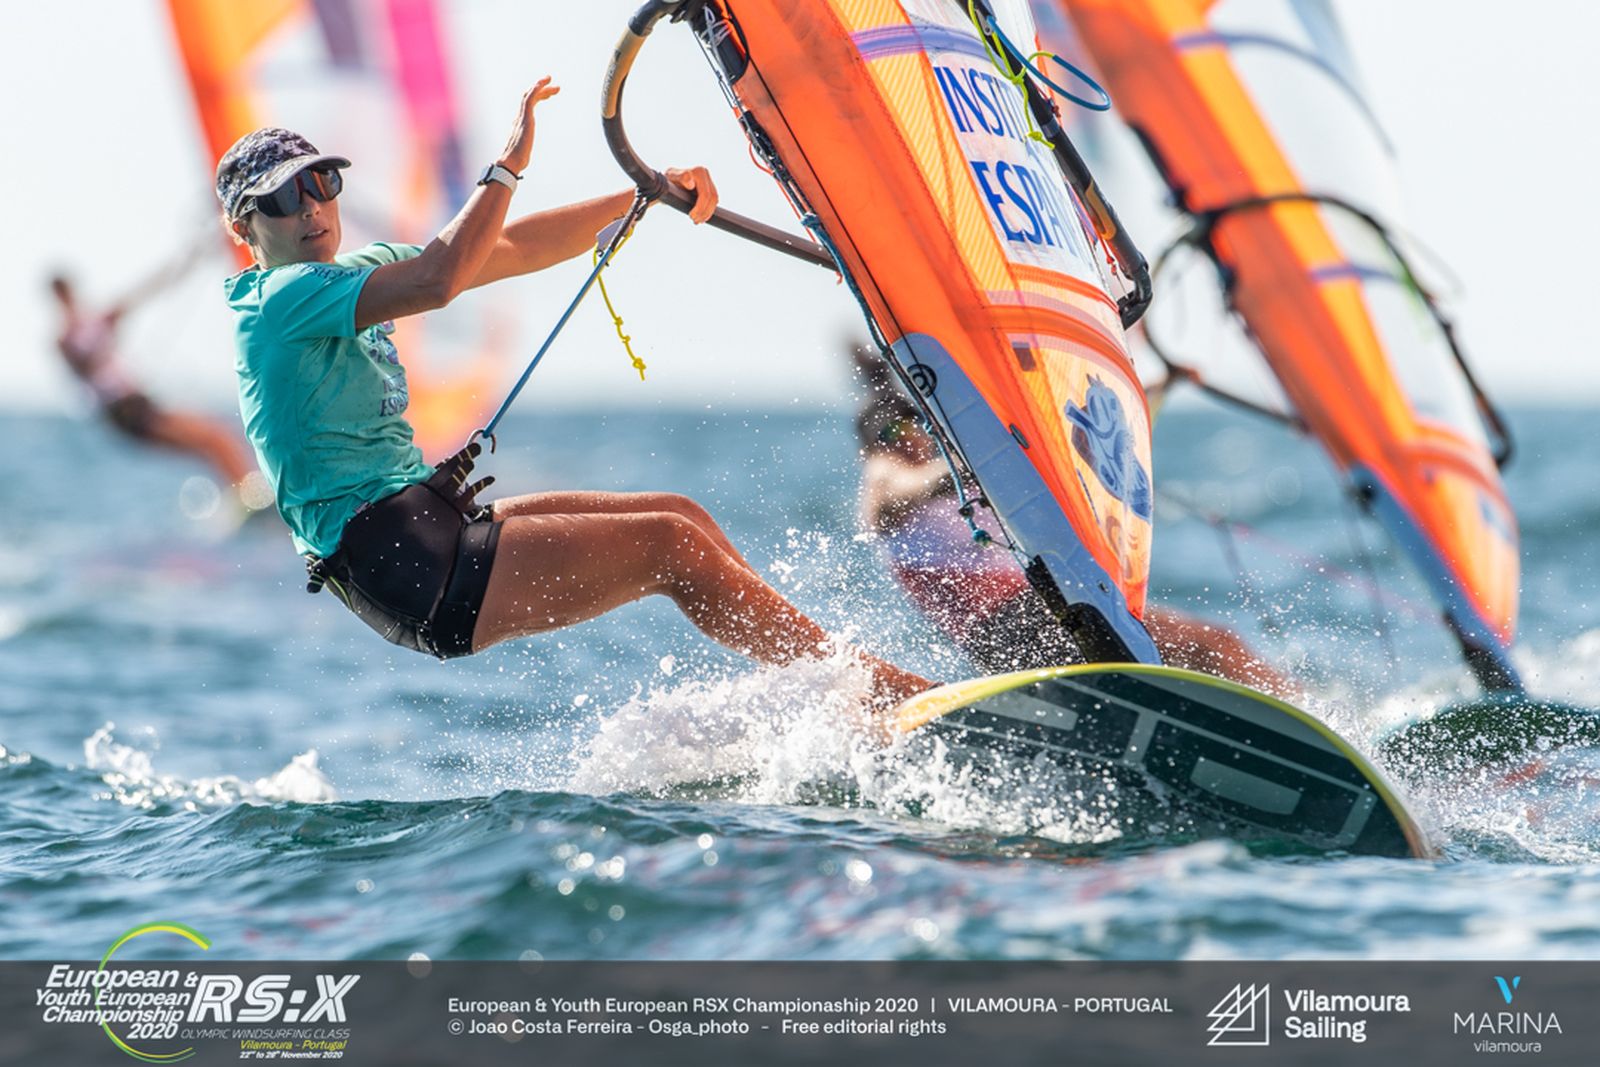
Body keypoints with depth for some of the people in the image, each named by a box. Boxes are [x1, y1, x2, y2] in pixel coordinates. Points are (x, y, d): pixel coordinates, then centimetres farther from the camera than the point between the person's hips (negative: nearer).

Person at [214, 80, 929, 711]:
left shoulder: (354, 272, 18)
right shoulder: (277, 300, -11)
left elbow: (513, 251, 17)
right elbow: (438, 283, -26)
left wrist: (647, 195, 9)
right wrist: (507, 168, -18)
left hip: (430, 521, 10)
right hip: (395, 566, -10)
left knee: (681, 518, 2)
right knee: (668, 547, -11)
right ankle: (880, 694, -6)